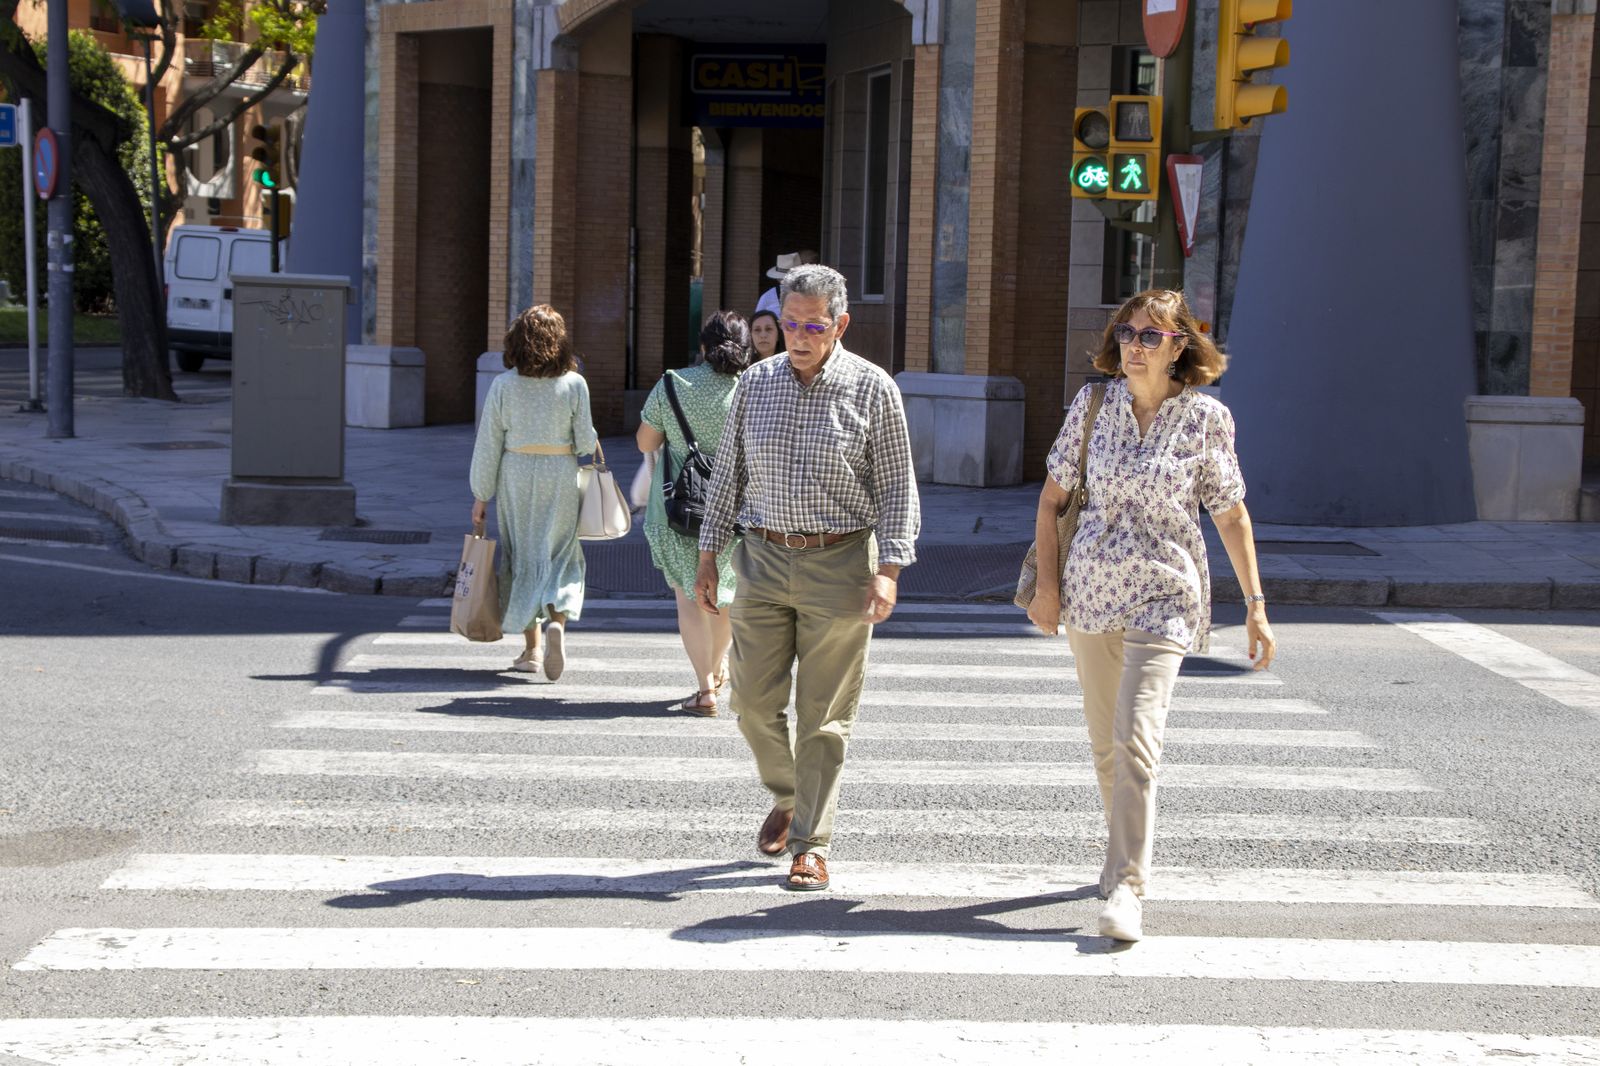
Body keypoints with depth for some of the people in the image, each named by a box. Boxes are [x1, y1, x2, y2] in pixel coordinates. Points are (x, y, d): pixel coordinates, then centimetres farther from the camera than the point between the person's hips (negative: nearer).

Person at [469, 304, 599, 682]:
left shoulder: (504, 385, -4)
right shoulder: (574, 384, -6)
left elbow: (488, 445, -2)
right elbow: (585, 442, -6)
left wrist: (481, 495, 5)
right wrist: (591, 442, 18)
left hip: (516, 474, 1)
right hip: (560, 474, -1)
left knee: (522, 555, 11)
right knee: (560, 553, 8)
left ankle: (532, 649, 14)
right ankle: (558, 620, -19)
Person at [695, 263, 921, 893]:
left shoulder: (872, 389, -4)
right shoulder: (756, 383, 5)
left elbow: (897, 486, -2)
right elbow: (728, 473, 13)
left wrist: (889, 569, -11)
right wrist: (709, 556, 10)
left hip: (839, 564, -3)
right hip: (763, 560, 3)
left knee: (823, 715, 0)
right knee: (753, 700, 5)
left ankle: (812, 843, 10)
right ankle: (786, 796, 32)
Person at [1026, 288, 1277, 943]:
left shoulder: (1205, 417, -4)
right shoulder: (1093, 403, 2)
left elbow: (1231, 515, 2)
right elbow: (1053, 496, 8)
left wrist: (1256, 606, 1)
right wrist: (1045, 582, 2)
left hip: (1163, 596, -4)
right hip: (1089, 590, 4)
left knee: (1135, 741, -17)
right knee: (1104, 742, 15)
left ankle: (1125, 889, -15)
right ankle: (1126, 854, 37)